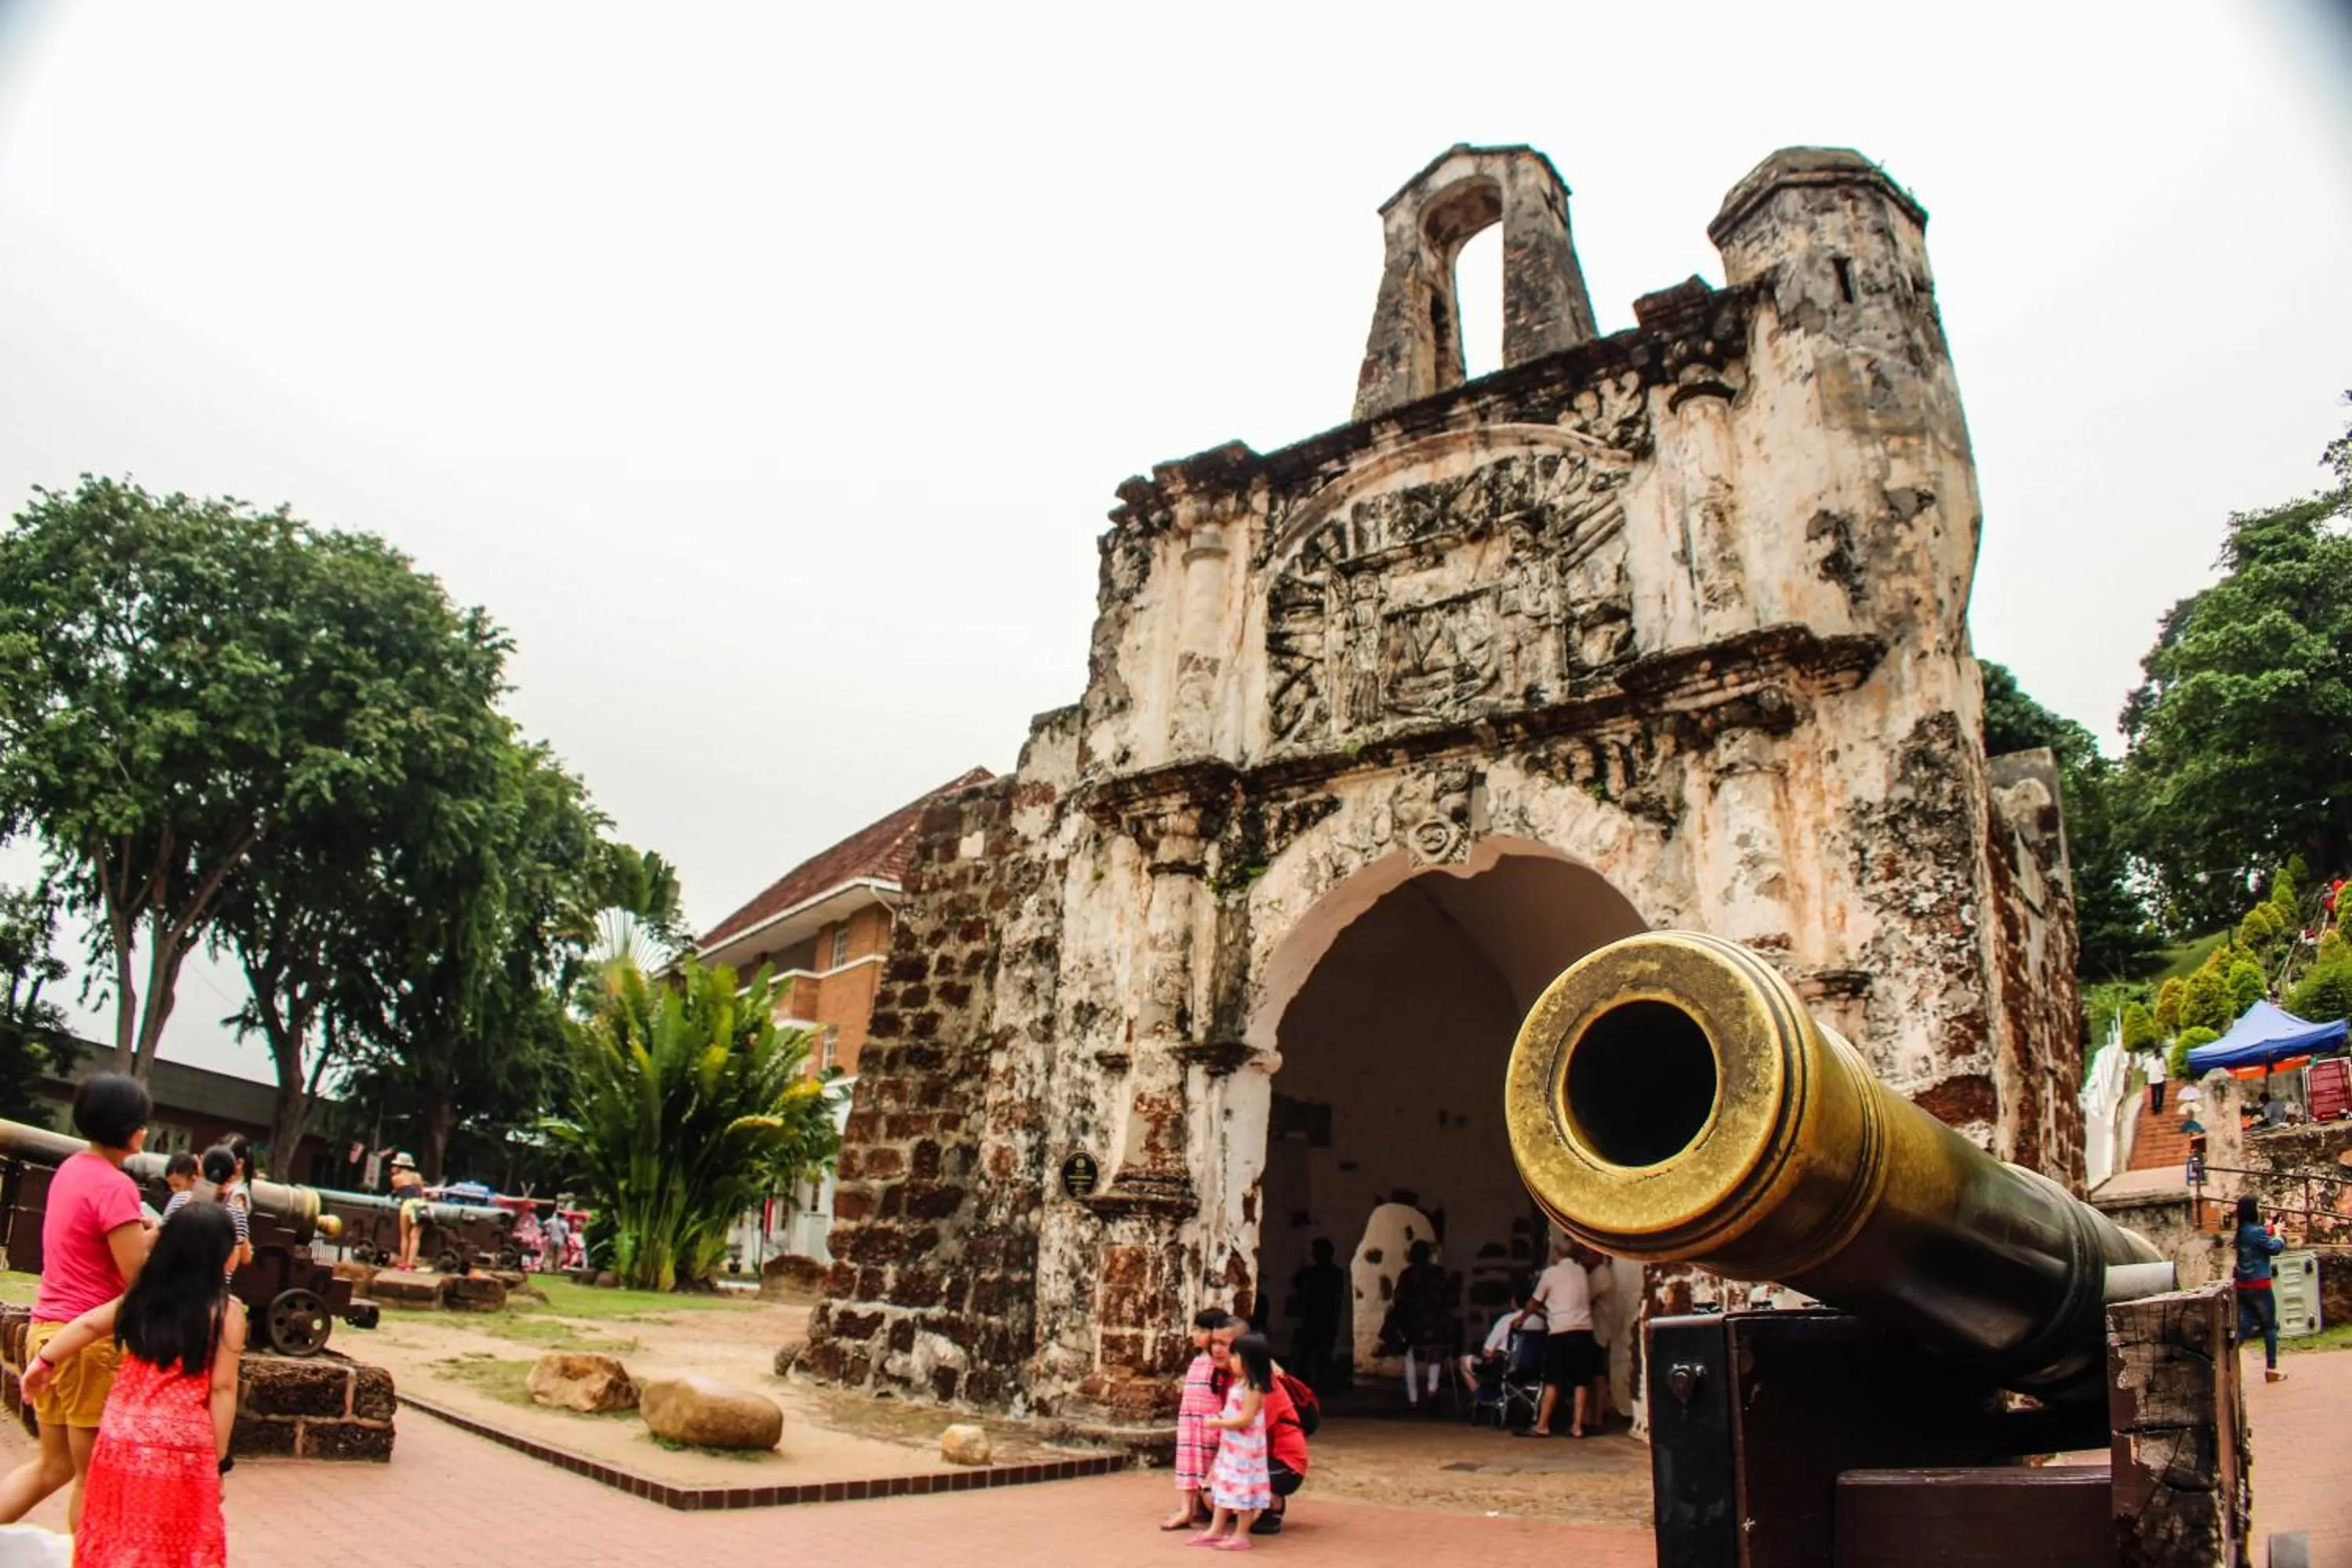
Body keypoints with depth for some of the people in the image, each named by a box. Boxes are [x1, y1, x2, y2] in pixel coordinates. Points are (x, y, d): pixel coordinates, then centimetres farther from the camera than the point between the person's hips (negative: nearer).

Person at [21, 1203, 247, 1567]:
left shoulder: (143, 1294, 5)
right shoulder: (226, 1310, -10)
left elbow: (87, 1324, 18)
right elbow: (222, 1389, -10)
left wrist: (44, 1361, 36)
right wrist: (219, 1461, -3)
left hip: (121, 1437, 5)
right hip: (181, 1447, -5)